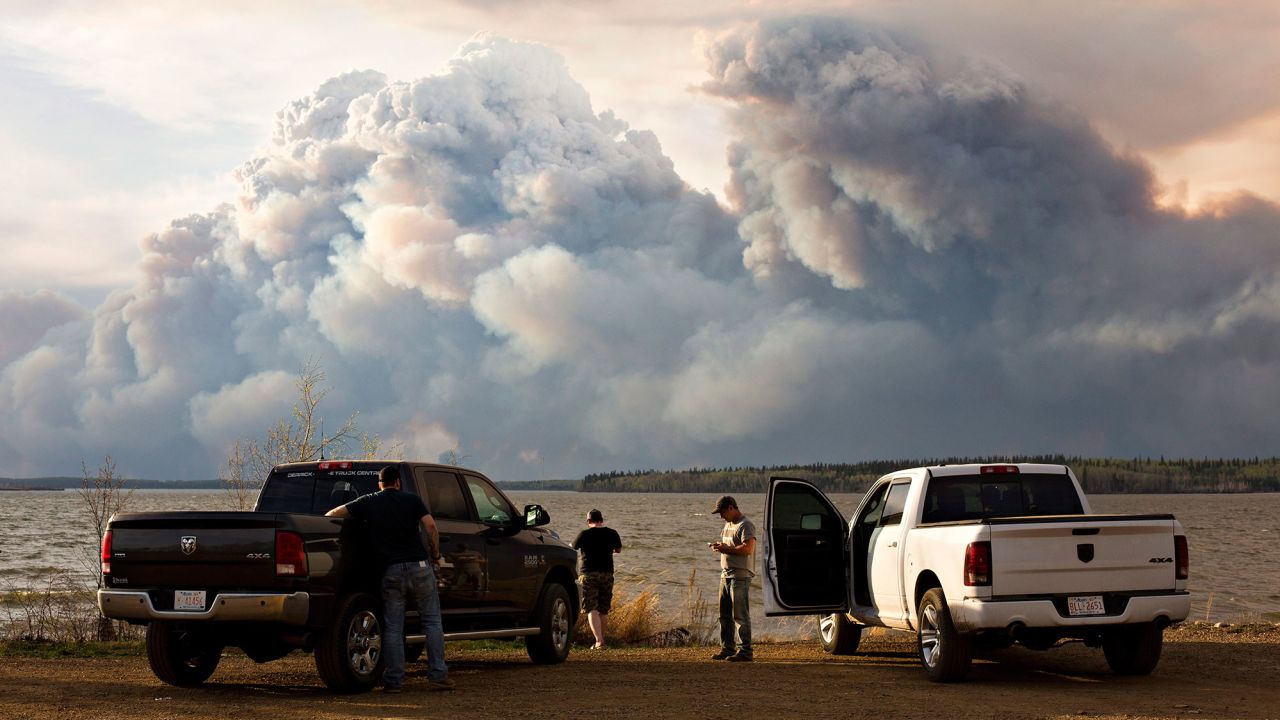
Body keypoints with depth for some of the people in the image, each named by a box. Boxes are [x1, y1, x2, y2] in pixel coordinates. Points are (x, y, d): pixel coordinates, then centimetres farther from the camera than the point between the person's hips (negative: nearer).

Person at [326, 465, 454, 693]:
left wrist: (324, 520, 29)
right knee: (432, 621, 7)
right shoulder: (412, 500, 6)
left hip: (391, 570, 0)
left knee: (393, 628, 6)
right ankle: (437, 676, 2)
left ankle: (394, 680, 2)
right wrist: (436, 554, 7)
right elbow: (430, 526, -6)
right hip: (419, 567, 0)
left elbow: (334, 513, 8)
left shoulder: (369, 503, 8)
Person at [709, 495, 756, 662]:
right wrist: (720, 547, 8)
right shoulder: (728, 525, 19)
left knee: (740, 616, -9)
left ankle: (745, 651, -7)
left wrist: (726, 549, -17)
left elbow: (747, 548, -24)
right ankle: (726, 649, 20)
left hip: (740, 577, -10)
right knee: (725, 615, 13)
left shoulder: (745, 525, -12)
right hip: (726, 575, 10)